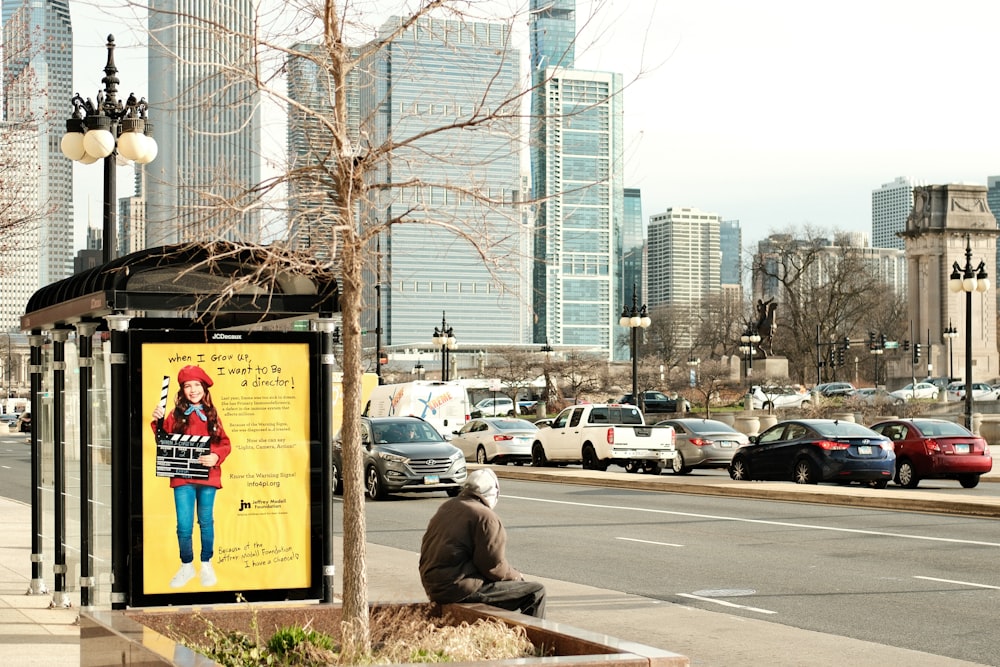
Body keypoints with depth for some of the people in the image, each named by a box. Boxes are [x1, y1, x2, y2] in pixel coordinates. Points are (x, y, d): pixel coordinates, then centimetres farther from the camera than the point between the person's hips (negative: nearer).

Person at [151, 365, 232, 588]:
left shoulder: (211, 415, 9)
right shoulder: (176, 415, 5)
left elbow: (225, 443, 6)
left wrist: (216, 456, -13)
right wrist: (158, 423, -15)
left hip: (207, 475, 1)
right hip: (182, 478, -1)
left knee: (206, 521, 10)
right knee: (184, 526, -2)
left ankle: (206, 565, 23)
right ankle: (187, 567, 15)